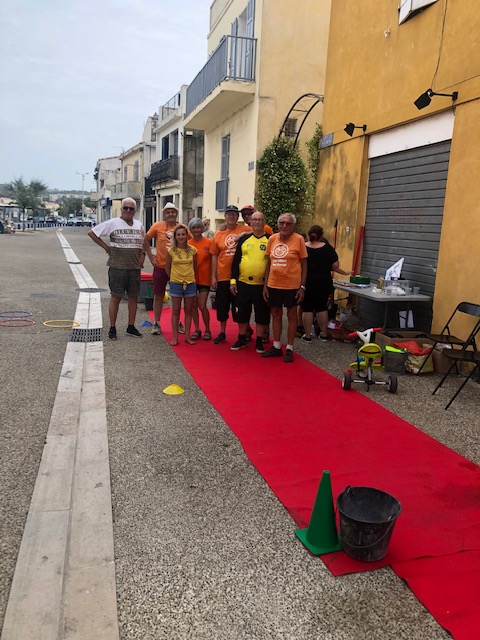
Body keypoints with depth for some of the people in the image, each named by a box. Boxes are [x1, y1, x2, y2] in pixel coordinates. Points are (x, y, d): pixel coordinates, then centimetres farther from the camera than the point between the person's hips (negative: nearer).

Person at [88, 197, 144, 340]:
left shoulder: (139, 225, 12)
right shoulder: (112, 223, -2)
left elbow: (143, 242, 24)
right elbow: (91, 233, 1)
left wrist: (142, 255, 6)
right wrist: (106, 247, -2)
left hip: (135, 267, 5)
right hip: (117, 267, -4)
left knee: (134, 297, 8)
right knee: (116, 297, -1)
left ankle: (131, 327, 19)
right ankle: (112, 328, 7)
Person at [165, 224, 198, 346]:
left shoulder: (192, 250, -1)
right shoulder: (171, 251, -4)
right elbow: (167, 268, 5)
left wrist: (190, 277, 11)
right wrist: (173, 278, 9)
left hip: (190, 283, 1)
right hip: (176, 283, -1)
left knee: (188, 311, 8)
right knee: (176, 311, 4)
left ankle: (187, 336, 17)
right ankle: (175, 337, 11)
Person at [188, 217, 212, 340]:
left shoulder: (209, 242, -5)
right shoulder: (188, 244, 1)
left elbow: (213, 260, -2)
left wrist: (213, 277, -6)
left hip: (204, 279, -3)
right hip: (191, 278, 3)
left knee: (202, 306, -3)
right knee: (193, 305, 8)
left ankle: (207, 330, 15)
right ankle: (197, 330, 21)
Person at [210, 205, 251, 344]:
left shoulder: (245, 230, -2)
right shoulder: (218, 234, 5)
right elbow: (214, 256, 8)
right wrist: (213, 277, 4)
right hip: (222, 277, 2)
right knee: (222, 306, 11)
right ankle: (222, 333, 28)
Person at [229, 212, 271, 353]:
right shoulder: (244, 239, 7)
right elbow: (236, 260, 8)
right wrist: (233, 280, 2)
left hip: (262, 285, -2)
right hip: (243, 283, 2)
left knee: (262, 314, 6)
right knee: (242, 312, 9)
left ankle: (259, 341, 19)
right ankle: (241, 339, 24)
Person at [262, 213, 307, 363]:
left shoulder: (298, 239, -7)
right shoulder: (272, 239, 3)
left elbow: (304, 264, -4)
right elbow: (269, 263, 9)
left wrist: (302, 286, -8)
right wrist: (265, 285, 7)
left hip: (292, 285, -4)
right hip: (273, 284, 4)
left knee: (291, 315, 7)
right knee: (276, 314, 13)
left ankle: (289, 349, 19)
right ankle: (276, 346, 27)